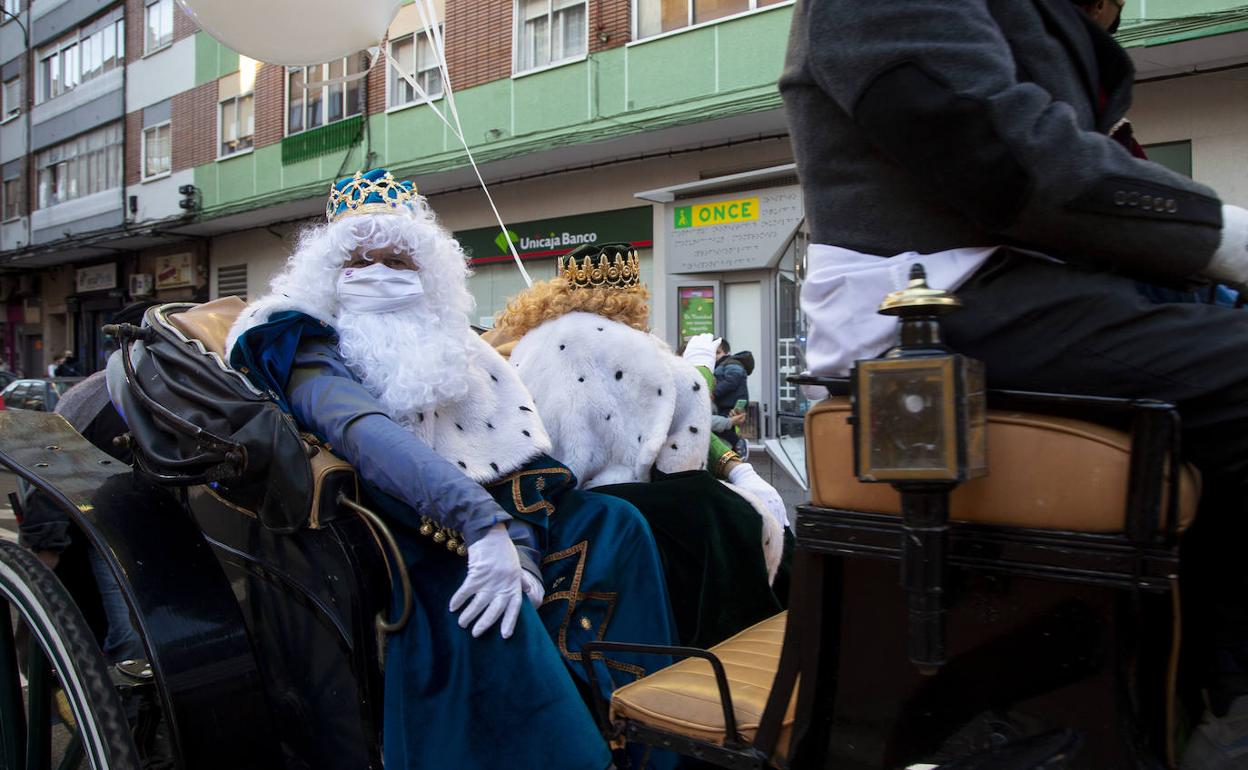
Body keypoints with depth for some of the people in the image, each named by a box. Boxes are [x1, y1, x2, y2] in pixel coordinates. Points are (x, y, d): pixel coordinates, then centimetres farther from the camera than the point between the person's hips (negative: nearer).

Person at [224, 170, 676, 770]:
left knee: (614, 522, -11)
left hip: (495, 530, 6)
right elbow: (367, 435, -21)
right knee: (490, 620, -34)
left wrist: (520, 554, -13)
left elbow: (515, 456, 6)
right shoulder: (313, 353, 1)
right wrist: (481, 525, -35)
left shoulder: (456, 349, 18)